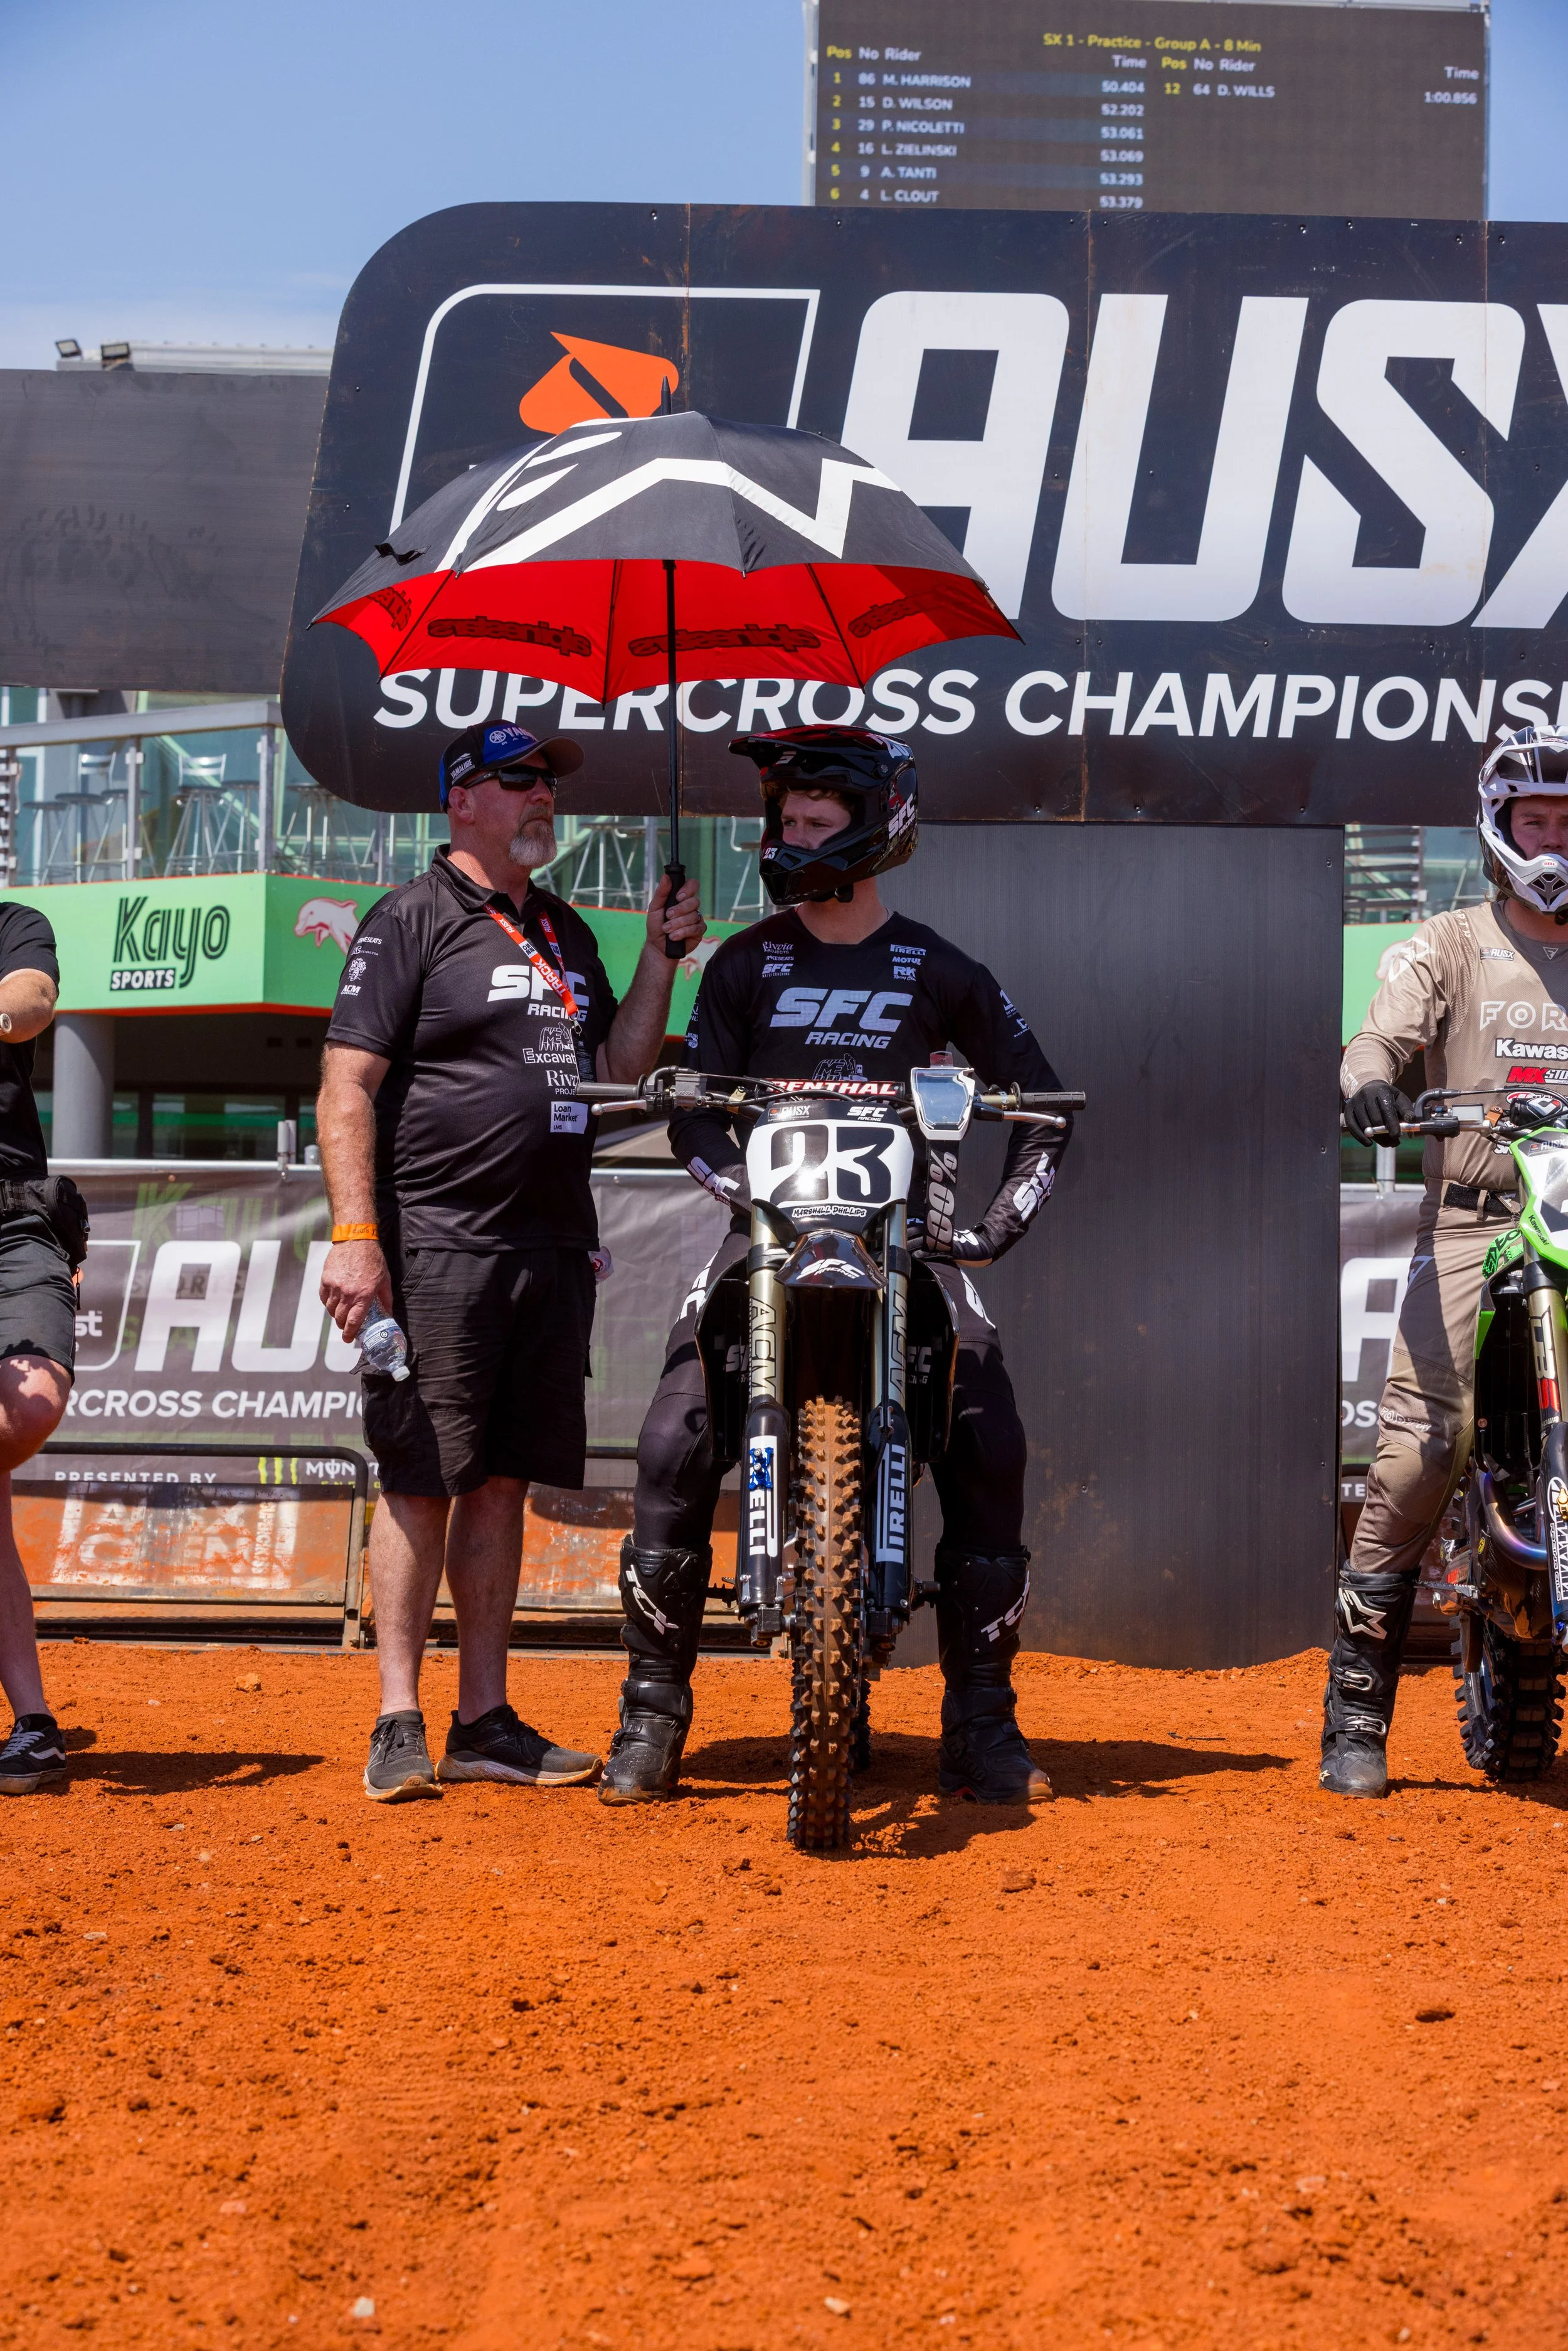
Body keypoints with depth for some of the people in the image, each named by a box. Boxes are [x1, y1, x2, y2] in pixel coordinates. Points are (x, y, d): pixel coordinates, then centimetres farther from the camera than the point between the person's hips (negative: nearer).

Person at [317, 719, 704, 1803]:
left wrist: (661, 956, 8)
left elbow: (619, 1064, 19)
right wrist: (355, 1237, -17)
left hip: (554, 1246, 7)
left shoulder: (566, 931, 19)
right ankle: (400, 1722, 1)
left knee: (502, 1481, 9)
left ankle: (486, 1720, 14)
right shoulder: (412, 920, -4)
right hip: (438, 1249, -7)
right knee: (423, 1482, -5)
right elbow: (347, 1086, -9)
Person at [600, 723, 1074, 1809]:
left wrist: (1006, 1216, -3)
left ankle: (982, 1727, -7)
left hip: (902, 1232, 0)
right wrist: (746, 1185, -16)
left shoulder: (939, 972, 7)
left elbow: (1038, 1100, 12)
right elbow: (693, 1107, 4)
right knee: (674, 1443, -18)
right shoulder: (746, 964, 8)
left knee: (990, 1450, -17)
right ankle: (653, 1709, -6)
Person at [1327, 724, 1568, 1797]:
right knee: (1421, 1448, -14)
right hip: (1475, 1222, -2)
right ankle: (1358, 1713, -7)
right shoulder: (1452, 945, 14)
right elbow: (1386, 1031, -2)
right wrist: (1370, 1081, -26)